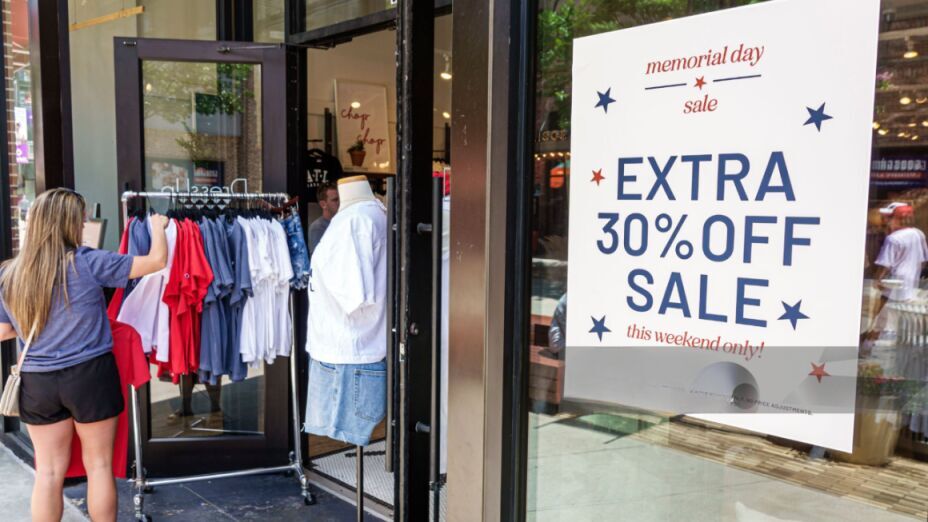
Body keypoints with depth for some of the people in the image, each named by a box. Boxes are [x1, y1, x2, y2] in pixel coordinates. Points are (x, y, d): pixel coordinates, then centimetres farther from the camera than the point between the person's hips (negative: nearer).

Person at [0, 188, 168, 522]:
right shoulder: (88, 263, -12)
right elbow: (157, 261, -8)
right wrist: (158, 228, 10)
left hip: (36, 382, 4)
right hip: (90, 376, -3)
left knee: (48, 471, 13)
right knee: (99, 465, 10)